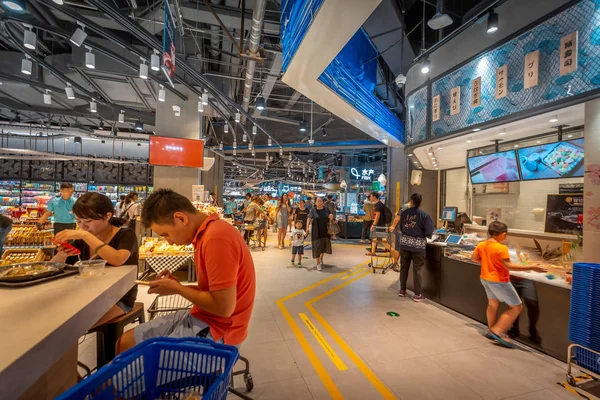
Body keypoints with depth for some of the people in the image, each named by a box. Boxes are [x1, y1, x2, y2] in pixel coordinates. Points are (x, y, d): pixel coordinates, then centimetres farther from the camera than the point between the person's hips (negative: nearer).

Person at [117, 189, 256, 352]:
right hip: (202, 317, 9)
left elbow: (224, 307, -26)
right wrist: (179, 286, -2)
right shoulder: (206, 232, 6)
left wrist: (177, 289, -13)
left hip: (216, 330, -9)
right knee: (125, 342, 12)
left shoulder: (216, 238, -27)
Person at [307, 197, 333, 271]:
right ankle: (318, 263, 14)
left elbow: (330, 219, 10)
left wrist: (331, 217, -13)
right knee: (317, 246, 1)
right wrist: (307, 227, -20)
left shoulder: (326, 209, 0)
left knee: (325, 245, 10)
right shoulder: (313, 210, -7)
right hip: (316, 231, -3)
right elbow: (309, 218, -7)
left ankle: (321, 258, 40)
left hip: (325, 230, 3)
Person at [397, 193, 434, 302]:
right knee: (417, 270, 7)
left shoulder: (404, 213, -3)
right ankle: (417, 294, 15)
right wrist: (423, 234, 8)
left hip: (404, 243, 3)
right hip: (418, 245, -3)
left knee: (404, 267, 15)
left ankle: (402, 290, 27)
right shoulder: (424, 215, -12)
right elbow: (429, 231, -13)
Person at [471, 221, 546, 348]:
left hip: (485, 279, 8)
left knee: (493, 304, 22)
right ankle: (497, 331, 0)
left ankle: (491, 331, 32)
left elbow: (474, 258, 10)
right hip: (499, 281, -8)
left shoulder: (481, 245, -1)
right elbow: (508, 266, -27)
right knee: (516, 307, 6)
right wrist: (530, 267, -26)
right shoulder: (501, 248, -23)